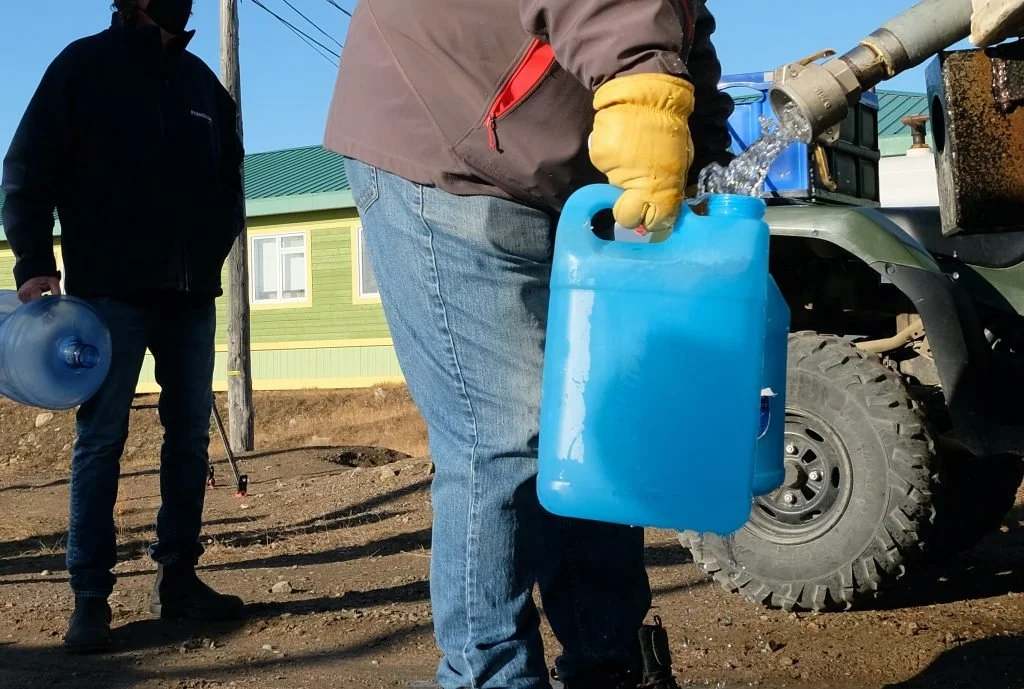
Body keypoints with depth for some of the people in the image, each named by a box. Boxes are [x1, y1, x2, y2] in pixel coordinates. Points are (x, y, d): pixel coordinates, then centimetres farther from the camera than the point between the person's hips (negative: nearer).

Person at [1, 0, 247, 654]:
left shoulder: (201, 79, 15)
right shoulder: (87, 63, 1)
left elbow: (230, 175, 22)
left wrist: (214, 249, 10)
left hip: (192, 292, 5)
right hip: (111, 290, -5)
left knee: (190, 437, 5)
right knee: (101, 439, -2)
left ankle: (178, 578, 14)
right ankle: (91, 595, 3)